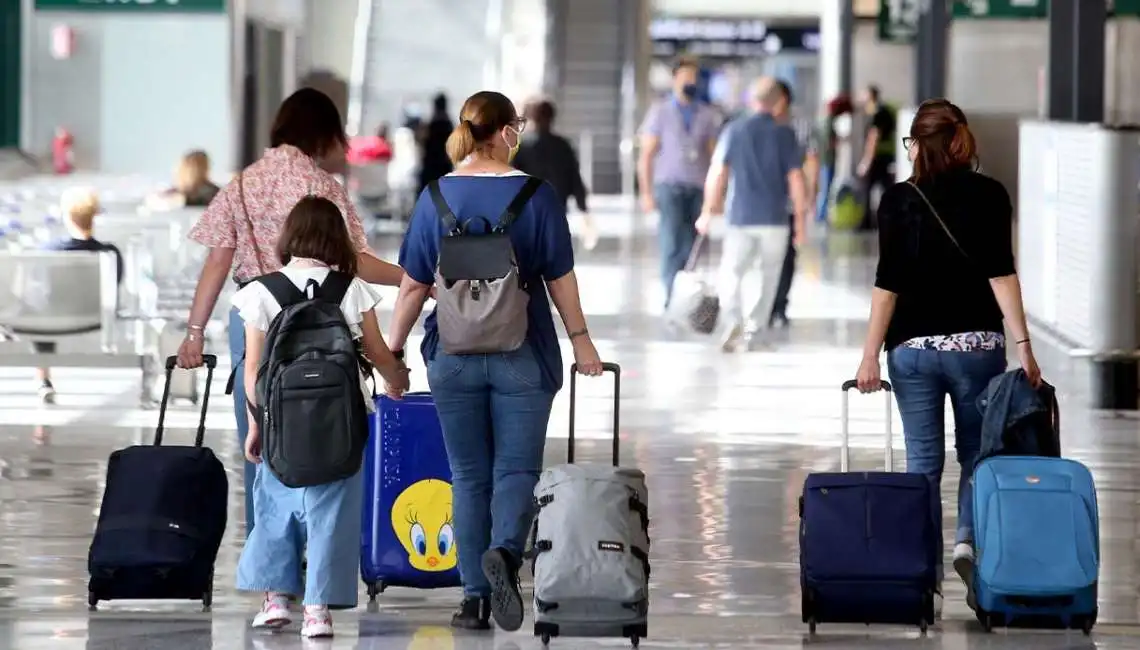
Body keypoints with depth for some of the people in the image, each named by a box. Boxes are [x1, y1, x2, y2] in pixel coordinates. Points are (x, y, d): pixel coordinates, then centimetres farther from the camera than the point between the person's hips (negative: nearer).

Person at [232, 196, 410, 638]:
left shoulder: (262, 293, -2)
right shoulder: (351, 291, -1)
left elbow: (253, 368, 0)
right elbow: (378, 355, 8)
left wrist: (255, 425, 10)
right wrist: (398, 382, 29)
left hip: (282, 419, 0)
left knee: (276, 502, 15)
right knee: (330, 508, 4)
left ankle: (275, 597, 13)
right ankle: (318, 608, 0)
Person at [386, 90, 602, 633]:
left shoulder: (436, 198, -2)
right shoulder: (537, 196, -6)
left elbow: (413, 286, 0)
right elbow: (560, 278, 0)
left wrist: (393, 347, 10)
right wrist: (580, 339, 12)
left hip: (455, 356, 1)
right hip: (523, 357, -1)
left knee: (469, 477, 10)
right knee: (517, 469, 3)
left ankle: (475, 597, 8)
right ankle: (505, 552, -26)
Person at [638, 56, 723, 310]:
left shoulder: (708, 116, 11)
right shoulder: (660, 112, 6)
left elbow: (715, 156, 11)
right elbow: (646, 155, 5)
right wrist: (646, 193, -3)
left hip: (698, 189, 2)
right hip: (669, 187, -2)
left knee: (691, 248, -1)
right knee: (672, 243, -13)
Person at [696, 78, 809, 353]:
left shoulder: (734, 131, 2)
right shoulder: (785, 133, -1)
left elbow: (717, 174, -2)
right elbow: (795, 178, -3)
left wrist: (709, 211, 6)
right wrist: (801, 216, 4)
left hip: (741, 217, 0)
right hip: (775, 217, 0)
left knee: (731, 273, 2)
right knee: (769, 276, 13)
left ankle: (734, 320, -23)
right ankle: (756, 332, 14)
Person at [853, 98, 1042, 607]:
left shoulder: (899, 201, -2)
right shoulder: (989, 195, -1)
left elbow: (888, 283, -6)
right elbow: (1001, 273, -9)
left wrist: (870, 355, -3)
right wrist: (1023, 345, -11)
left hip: (913, 346, 0)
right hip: (978, 343, 0)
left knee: (923, 460, 6)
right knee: (977, 452, 12)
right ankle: (968, 538, -9)